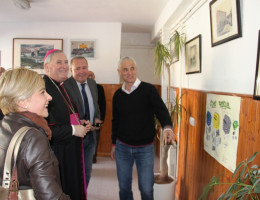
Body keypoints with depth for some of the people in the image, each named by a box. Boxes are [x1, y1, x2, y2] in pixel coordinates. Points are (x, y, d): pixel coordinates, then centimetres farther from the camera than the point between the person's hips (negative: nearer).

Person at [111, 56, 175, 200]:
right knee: (124, 186, 14)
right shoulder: (117, 95, 4)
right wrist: (114, 144, 16)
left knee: (146, 188, 5)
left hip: (145, 148, -3)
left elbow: (161, 110, -17)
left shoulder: (148, 90, -8)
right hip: (122, 147, 3)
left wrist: (167, 127, -37)